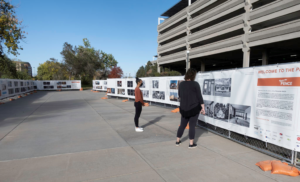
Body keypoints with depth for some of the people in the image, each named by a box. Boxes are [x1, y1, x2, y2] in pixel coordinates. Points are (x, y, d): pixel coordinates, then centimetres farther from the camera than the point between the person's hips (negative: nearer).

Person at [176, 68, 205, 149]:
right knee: (192, 126, 5)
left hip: (184, 109, 4)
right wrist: (203, 108, -5)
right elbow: (199, 97, -11)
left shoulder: (181, 84, 0)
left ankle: (178, 141, 25)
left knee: (182, 125, 16)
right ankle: (191, 144, 14)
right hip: (194, 109, -4)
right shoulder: (195, 84, -13)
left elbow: (179, 95, 13)